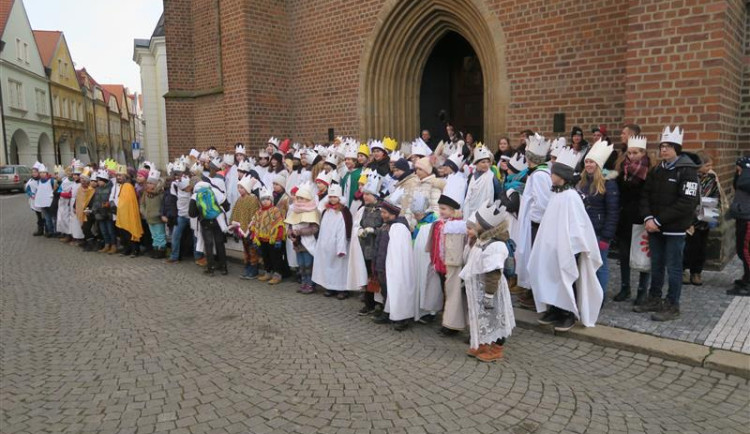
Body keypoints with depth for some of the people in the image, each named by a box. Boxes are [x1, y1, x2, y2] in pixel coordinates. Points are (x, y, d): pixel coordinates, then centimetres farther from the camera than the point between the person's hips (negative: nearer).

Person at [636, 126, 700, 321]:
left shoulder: (688, 171, -9)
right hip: (655, 228, 6)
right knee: (656, 265, 14)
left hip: (675, 229, -6)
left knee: (673, 267, 2)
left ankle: (672, 306, 12)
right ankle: (654, 300, 26)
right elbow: (645, 195, 8)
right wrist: (648, 218, -10)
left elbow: (687, 203, -17)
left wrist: (659, 220, -18)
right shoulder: (656, 171, 11)